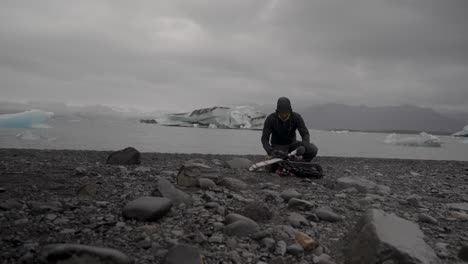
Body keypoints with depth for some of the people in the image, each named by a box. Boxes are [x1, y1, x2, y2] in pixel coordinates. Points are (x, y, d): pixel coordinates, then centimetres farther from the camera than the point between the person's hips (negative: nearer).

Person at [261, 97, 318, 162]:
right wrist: (270, 151, -39)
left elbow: (305, 134, -19)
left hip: (292, 144, 3)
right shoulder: (270, 119, -18)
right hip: (278, 146, -2)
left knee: (313, 149, -20)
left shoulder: (296, 117, -14)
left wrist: (303, 147, -41)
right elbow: (264, 138, -19)